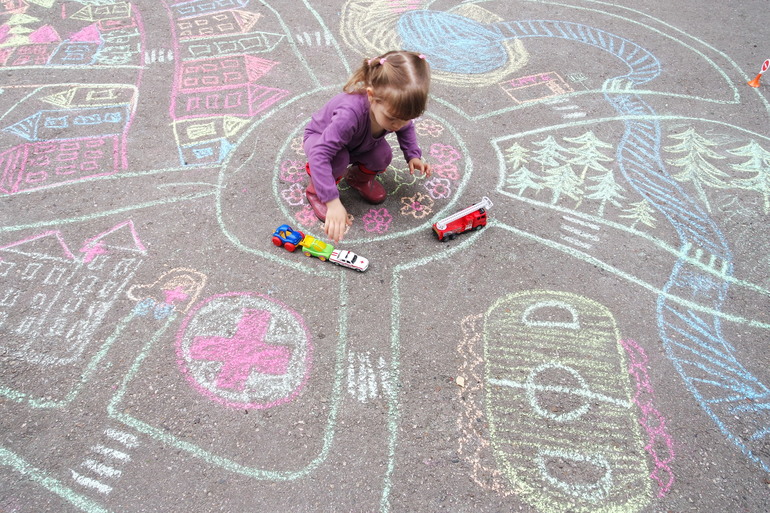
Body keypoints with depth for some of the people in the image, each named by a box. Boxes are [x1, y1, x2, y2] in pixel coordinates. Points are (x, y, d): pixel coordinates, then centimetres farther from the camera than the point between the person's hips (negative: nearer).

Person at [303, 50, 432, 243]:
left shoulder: (395, 108, -26)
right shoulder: (351, 113, -47)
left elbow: (405, 127, 0)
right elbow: (320, 155, -49)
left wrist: (413, 155, -16)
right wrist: (333, 202, -54)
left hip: (359, 144, 5)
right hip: (319, 138, -5)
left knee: (383, 156, -22)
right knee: (339, 160, -36)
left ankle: (360, 176, 12)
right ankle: (316, 189, -5)